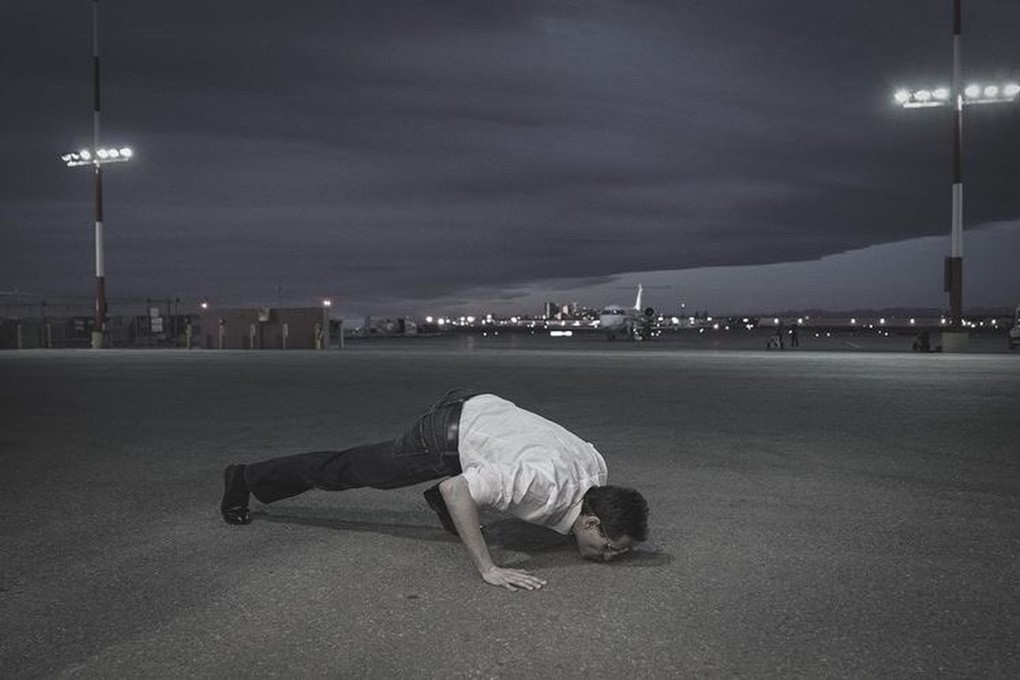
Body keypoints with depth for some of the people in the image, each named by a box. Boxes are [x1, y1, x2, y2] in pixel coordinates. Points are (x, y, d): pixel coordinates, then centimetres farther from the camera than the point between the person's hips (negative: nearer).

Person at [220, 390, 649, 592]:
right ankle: (246, 479, 31)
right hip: (449, 433, -6)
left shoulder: (598, 470, -9)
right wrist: (487, 569, -32)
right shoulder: (548, 485, -35)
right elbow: (454, 491, -34)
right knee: (351, 470, 12)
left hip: (481, 409, 6)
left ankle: (443, 504, 46)